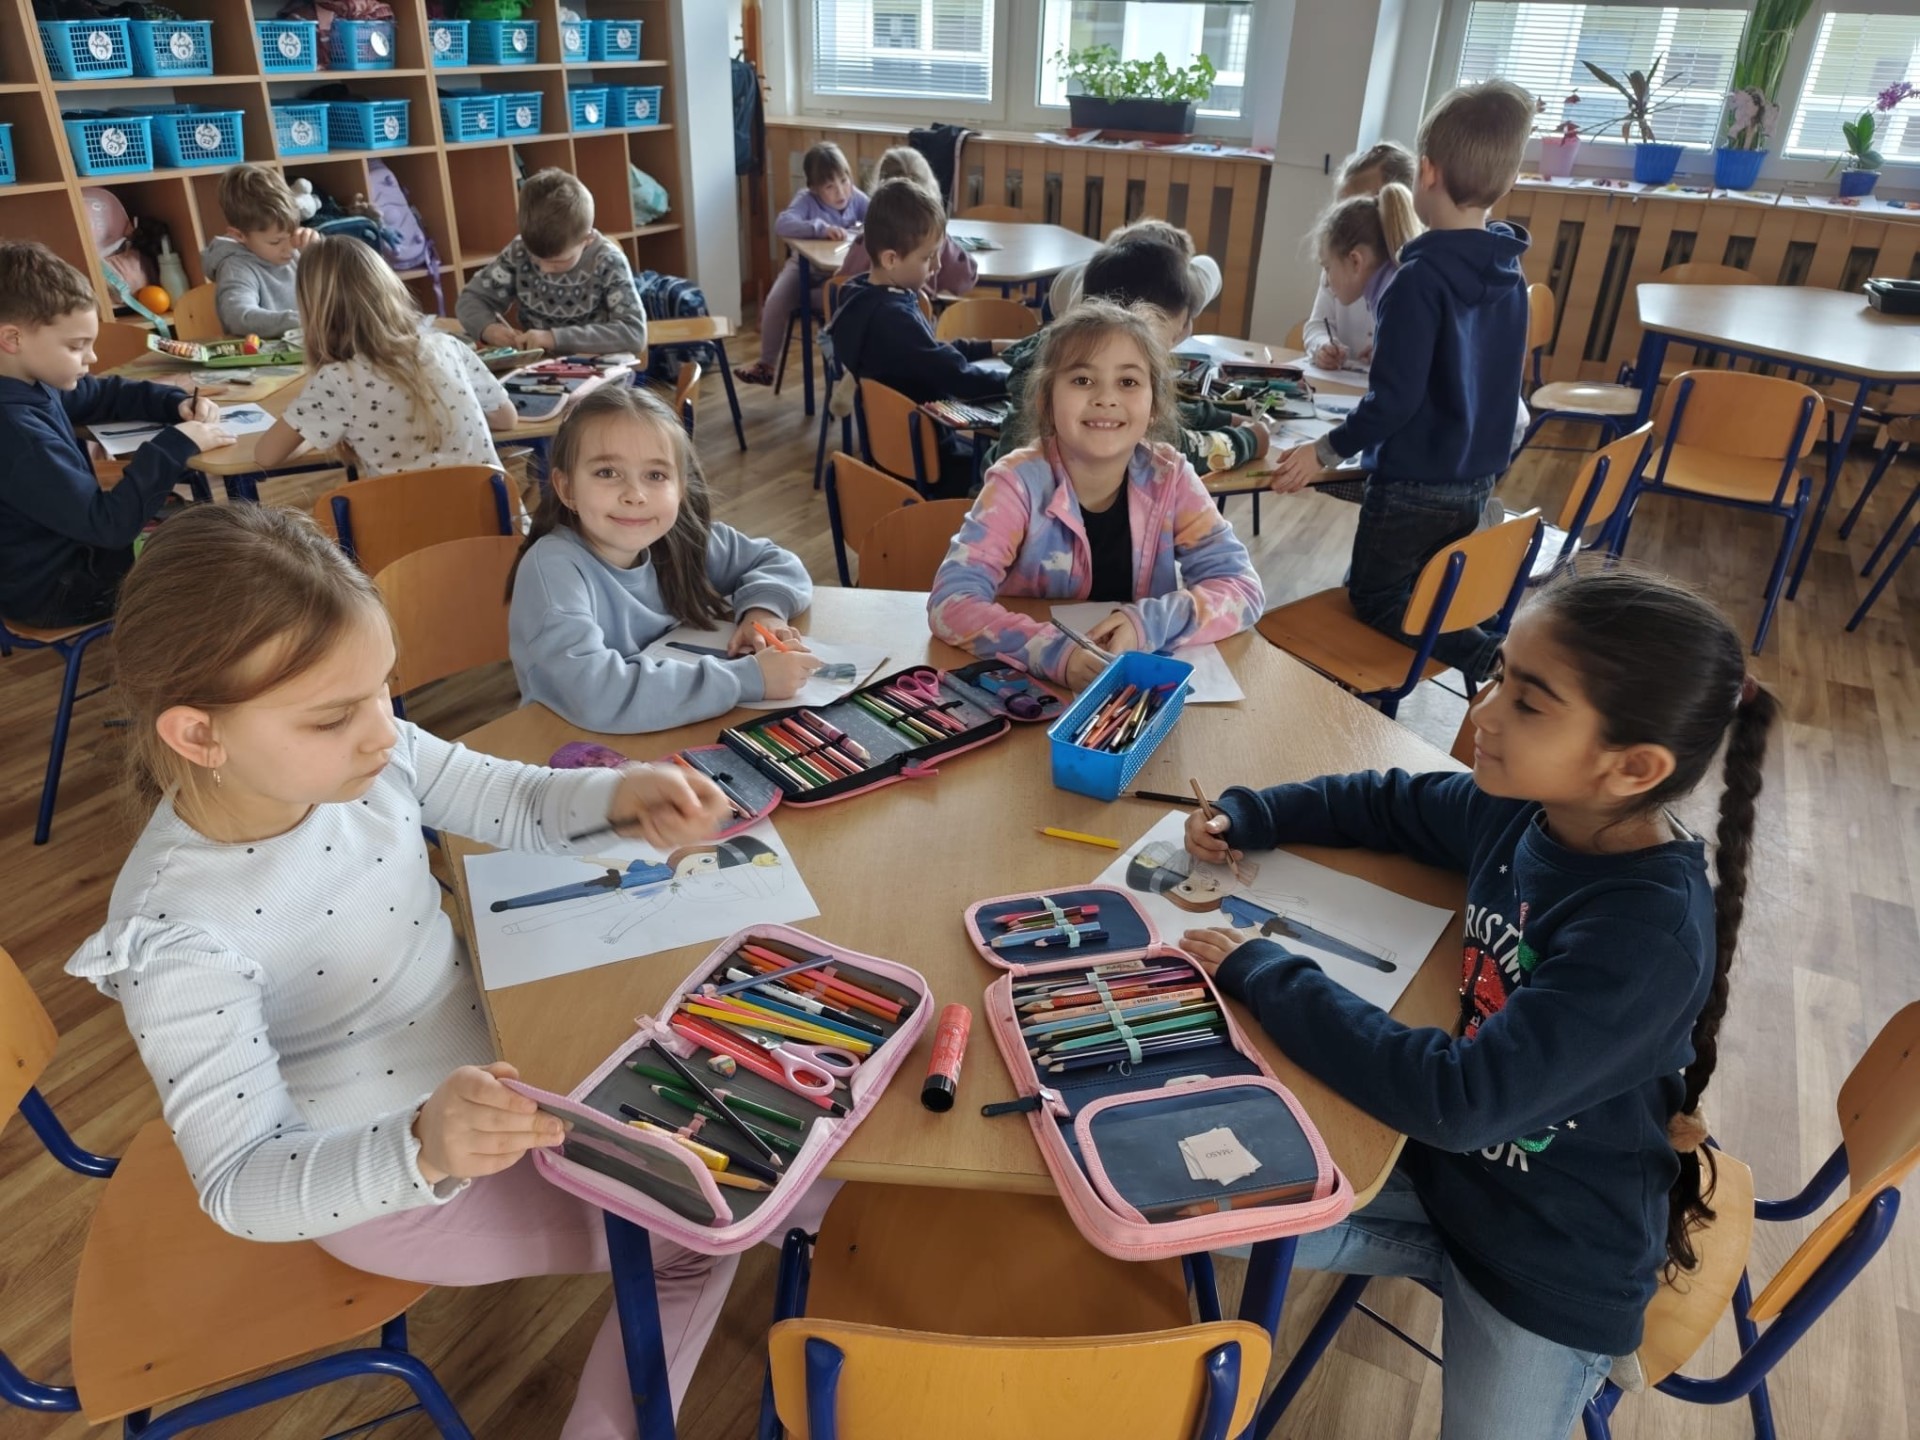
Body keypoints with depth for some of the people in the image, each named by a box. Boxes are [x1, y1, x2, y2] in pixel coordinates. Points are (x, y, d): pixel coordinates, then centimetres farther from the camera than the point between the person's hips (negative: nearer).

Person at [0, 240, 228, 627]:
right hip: (56, 587, -9)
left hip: (74, 545, 9)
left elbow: (107, 395, 15)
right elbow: (109, 523, -32)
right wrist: (176, 444, -27)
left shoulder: (32, 382, -4)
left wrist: (177, 403, -3)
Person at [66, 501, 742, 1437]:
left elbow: (515, 802, -1)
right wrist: (424, 1149, -46)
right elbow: (240, 1185, -27)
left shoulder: (364, 756, -16)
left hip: (488, 1059, 6)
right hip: (385, 1178, -6)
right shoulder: (179, 937, -31)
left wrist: (619, 795, -22)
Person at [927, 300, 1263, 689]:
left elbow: (1243, 588, -9)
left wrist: (1151, 623, -28)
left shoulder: (1169, 477, -6)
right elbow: (951, 601, -23)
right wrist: (1054, 651, -39)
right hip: (1028, 685, -1)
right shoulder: (1018, 482, -14)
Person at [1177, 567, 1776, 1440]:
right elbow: (1386, 803, 6)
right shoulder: (1526, 805, -14)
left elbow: (1458, 1098, -38)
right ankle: (1444, 1249, 13)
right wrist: (1244, 818, -9)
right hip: (1444, 1157, 6)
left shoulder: (1648, 940, -34)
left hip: (1554, 1267, -5)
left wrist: (1261, 973, -30)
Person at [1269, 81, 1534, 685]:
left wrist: (1324, 451, -11)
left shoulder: (1421, 277, -21)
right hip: (1475, 477, 8)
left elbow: (1393, 399, -23)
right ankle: (1502, 653, 2)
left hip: (1415, 481, -8)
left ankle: (1490, 659, -10)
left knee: (1375, 599, 11)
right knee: (1424, 595, 24)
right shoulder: (1511, 277, 2)